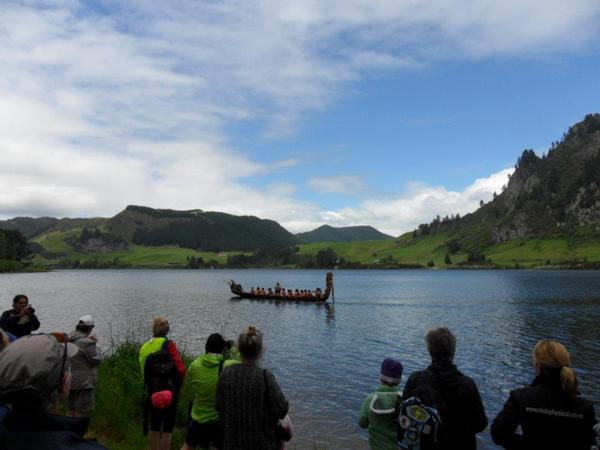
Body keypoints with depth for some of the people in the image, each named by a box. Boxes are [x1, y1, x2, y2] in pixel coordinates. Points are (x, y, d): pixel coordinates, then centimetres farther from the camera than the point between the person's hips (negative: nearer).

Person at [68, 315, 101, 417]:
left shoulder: (69, 339, 4)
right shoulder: (87, 342, -23)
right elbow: (96, 360, -14)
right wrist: (94, 344, -4)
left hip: (71, 380, 9)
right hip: (84, 382, -9)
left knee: (72, 409, 21)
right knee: (83, 410, 3)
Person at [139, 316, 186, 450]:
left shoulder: (144, 348, 2)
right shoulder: (168, 345, -14)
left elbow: (144, 372, 6)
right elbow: (181, 369, -18)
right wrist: (178, 385, 0)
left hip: (153, 393, 5)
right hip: (170, 392, -5)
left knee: (154, 427, 20)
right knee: (168, 429, 5)